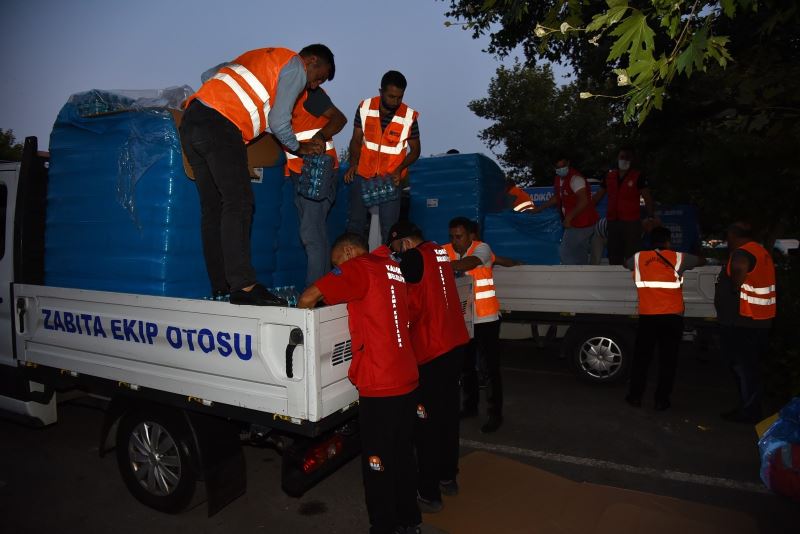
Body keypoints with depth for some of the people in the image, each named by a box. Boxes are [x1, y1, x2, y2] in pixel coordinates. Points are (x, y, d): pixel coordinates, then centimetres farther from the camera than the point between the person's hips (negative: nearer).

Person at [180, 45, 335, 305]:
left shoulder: (261, 58, 31)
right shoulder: (296, 67, 5)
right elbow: (278, 123, -2)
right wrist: (299, 147, 17)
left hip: (191, 120, 9)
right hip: (220, 125, -9)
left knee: (213, 207, 5)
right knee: (238, 204, -13)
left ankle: (220, 286, 7)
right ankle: (244, 285, -19)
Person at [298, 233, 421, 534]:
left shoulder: (357, 268, -10)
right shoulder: (392, 269, 13)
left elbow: (307, 298, -17)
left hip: (380, 387, -8)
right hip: (407, 380, 8)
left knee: (378, 465, 7)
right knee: (403, 457, 21)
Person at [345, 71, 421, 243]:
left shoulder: (409, 117, -11)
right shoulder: (365, 108, -6)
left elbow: (415, 150, 0)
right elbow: (356, 140, 4)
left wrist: (399, 170, -15)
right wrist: (353, 164, -12)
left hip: (391, 178, -2)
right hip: (363, 174, 2)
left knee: (389, 227, -3)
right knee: (356, 222, 9)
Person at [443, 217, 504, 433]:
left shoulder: (481, 248, -12)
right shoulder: (446, 251, 1)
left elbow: (470, 263, -33)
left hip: (485, 319, -5)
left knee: (491, 367, 3)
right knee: (466, 365, 17)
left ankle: (495, 413, 14)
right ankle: (470, 405, 35)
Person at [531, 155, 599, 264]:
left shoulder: (575, 178, -20)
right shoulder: (558, 179, 7)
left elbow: (583, 201, -28)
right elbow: (556, 197, 23)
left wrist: (568, 218, -28)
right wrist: (539, 209, 20)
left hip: (582, 223, -9)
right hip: (574, 223, 9)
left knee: (565, 252, -6)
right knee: (579, 255, 18)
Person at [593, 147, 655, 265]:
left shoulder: (638, 176, -1)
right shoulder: (609, 176, 11)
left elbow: (647, 198, -4)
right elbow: (598, 196, 16)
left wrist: (650, 217, -15)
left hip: (632, 223, -4)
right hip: (613, 221, 4)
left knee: (632, 257, -5)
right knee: (614, 257, 12)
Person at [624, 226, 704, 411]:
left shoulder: (639, 258, 5)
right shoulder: (678, 258, 2)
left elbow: (626, 263, 28)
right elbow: (702, 261, 20)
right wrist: (688, 259, 39)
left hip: (647, 316, 2)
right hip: (672, 317, -1)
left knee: (642, 357, 11)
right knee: (668, 359, 6)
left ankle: (635, 396, 16)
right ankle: (661, 400, 9)